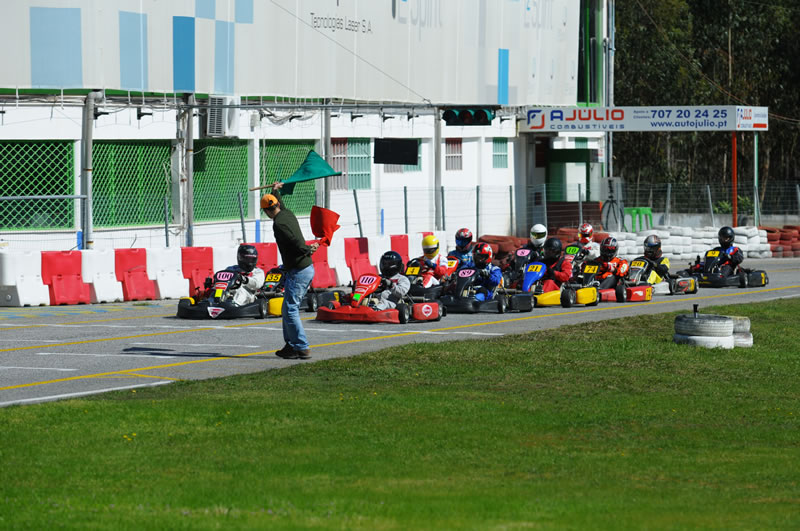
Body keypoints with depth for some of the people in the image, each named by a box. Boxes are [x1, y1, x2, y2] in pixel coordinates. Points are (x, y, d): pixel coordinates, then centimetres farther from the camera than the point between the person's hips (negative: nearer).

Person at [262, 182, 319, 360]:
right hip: (308, 268, 9)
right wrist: (276, 191, 51)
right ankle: (291, 345, 20)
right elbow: (282, 206, 35)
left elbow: (295, 242, -22)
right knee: (289, 309, 17)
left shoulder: (279, 224, -16)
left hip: (298, 271, -9)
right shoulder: (288, 214, 10)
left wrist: (307, 250, -3)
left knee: (290, 310, -8)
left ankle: (302, 348, -10)